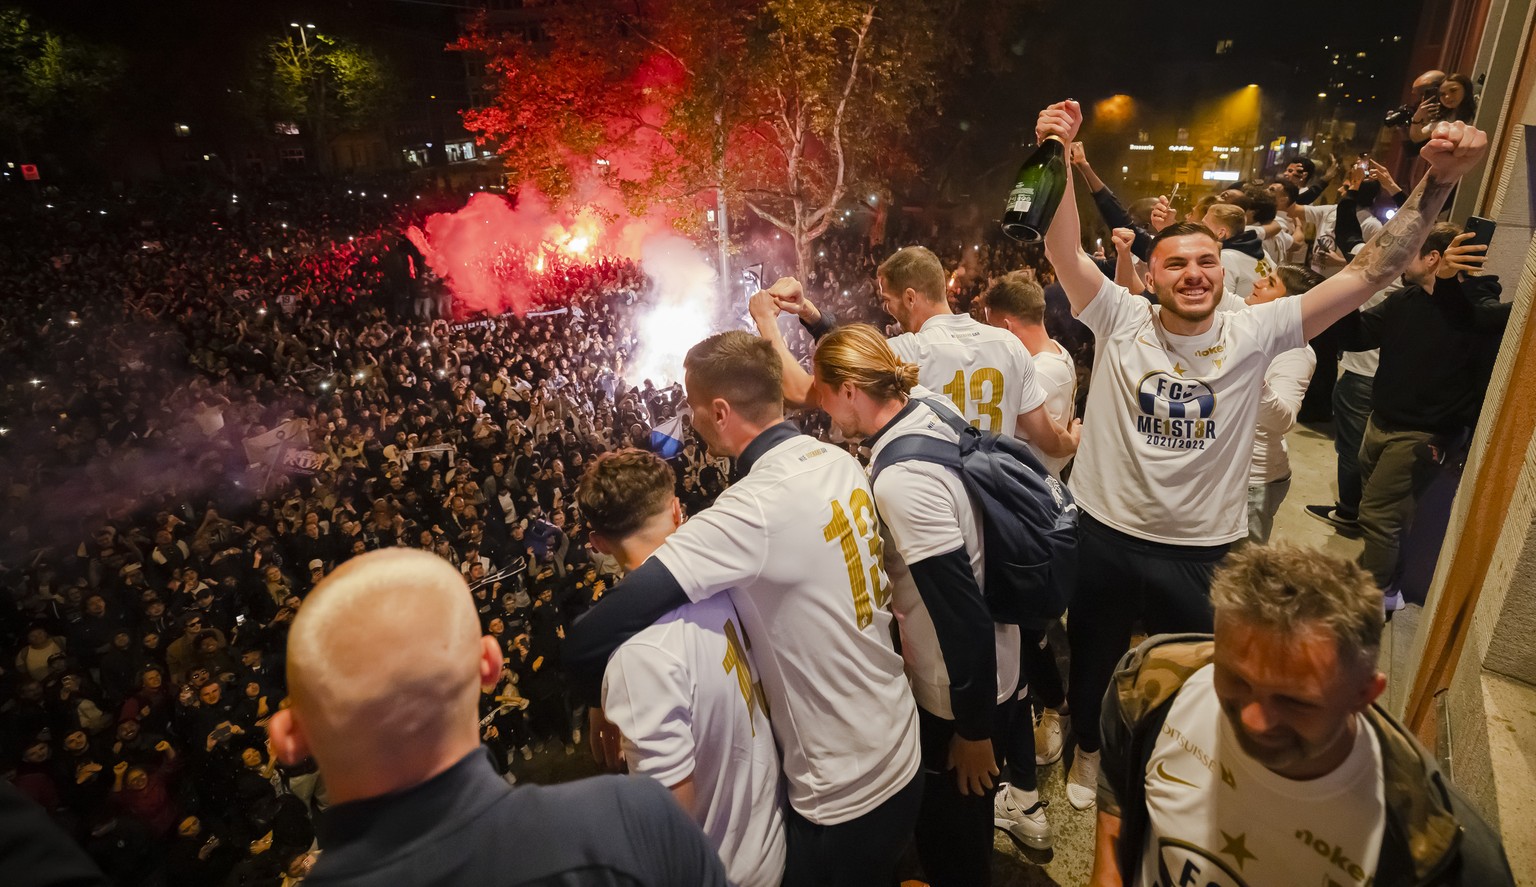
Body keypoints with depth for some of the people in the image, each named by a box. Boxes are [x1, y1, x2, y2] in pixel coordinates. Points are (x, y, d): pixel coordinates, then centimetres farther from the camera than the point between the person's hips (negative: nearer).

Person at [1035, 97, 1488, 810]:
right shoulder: (1120, 320, -11)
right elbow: (1063, 248, -21)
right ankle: (1090, 750, 52)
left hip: (1206, 548, 1)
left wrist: (1437, 180, -20)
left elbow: (1367, 274, -10)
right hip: (1105, 535, 0)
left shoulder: (1254, 333, -7)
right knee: (1095, 657, 23)